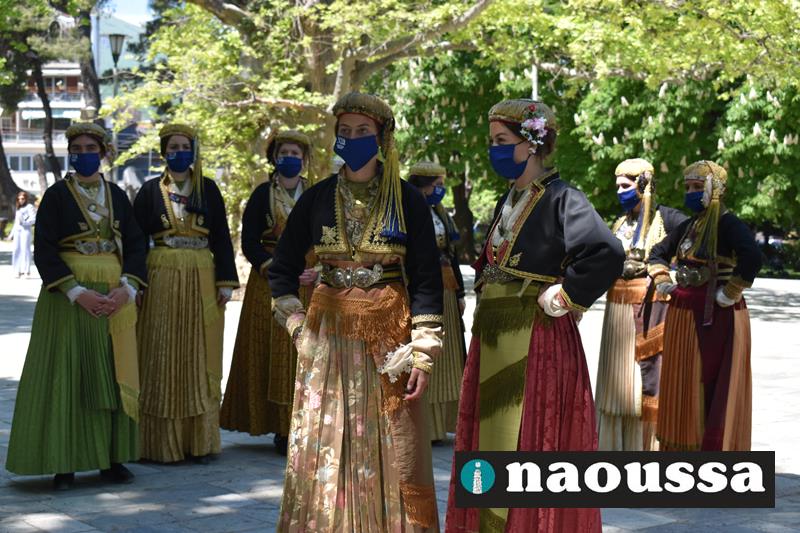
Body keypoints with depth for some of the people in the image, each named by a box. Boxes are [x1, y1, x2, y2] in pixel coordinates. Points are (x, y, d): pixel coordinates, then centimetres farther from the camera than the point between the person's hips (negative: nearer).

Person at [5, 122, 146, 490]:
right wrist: (76, 292, -17)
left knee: (114, 374, 4)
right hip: (68, 293, -3)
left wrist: (127, 288, -10)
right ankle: (64, 464, 0)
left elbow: (136, 245, 7)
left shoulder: (117, 196, 9)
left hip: (115, 294, 3)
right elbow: (43, 250, -7)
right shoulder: (57, 195, -1)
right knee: (67, 374, -4)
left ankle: (112, 458, 10)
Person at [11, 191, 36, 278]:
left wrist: (24, 222, -19)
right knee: (16, 250, -1)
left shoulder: (29, 207, 2)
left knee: (25, 249, -11)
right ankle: (18, 271, 1)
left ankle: (27, 270, -10)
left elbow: (33, 219, -8)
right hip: (17, 231, 7)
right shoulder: (18, 209, 23)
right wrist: (12, 234, 22)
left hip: (26, 230, -7)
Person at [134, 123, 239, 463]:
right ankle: (162, 443, 5)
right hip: (161, 279, -1)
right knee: (162, 359, 0)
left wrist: (226, 282, -1)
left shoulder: (208, 189, 8)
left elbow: (221, 237, 6)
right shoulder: (151, 190, 5)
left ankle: (200, 441, 9)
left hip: (202, 280, 1)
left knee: (200, 358, 3)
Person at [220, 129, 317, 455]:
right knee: (276, 354, -5)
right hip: (271, 284, -2)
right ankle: (282, 429, -1)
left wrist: (319, 271, -7)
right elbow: (249, 243, -2)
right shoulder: (262, 195, 3)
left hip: (312, 285, 3)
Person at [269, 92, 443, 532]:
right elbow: (283, 268, 14)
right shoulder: (316, 199, 6)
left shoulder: (407, 200, 0)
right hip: (327, 337, 2)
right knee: (324, 454, 3)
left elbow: (427, 280, -2)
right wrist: (296, 323, 2)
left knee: (391, 457, -1)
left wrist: (423, 353, -8)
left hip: (389, 335, -2)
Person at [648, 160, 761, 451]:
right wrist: (663, 281, 12)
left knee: (711, 387, -5)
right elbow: (659, 252, 27)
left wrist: (730, 293, -24)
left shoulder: (727, 224, -13)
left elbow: (752, 258, -30)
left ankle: (714, 447, 0)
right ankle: (685, 447, 22)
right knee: (683, 385, 13)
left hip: (715, 317, -8)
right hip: (683, 314, 8)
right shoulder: (690, 225, 12)